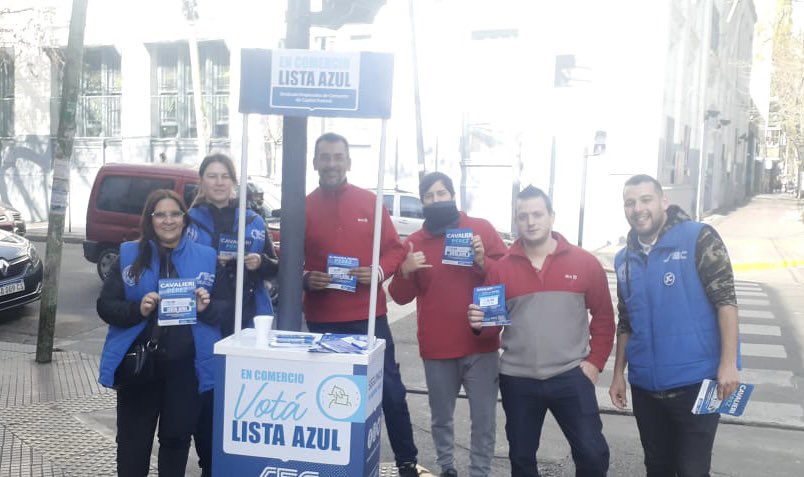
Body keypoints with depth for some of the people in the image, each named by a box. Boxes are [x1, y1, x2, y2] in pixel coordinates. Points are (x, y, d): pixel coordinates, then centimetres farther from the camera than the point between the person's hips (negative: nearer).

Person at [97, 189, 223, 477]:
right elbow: (105, 306, 0)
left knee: (177, 437, 13)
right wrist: (138, 309, -18)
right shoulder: (129, 255, 2)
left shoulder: (206, 257, 4)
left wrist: (207, 307, -15)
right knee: (133, 441, 7)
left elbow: (225, 309, 6)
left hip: (186, 365, 1)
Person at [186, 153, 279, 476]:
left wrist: (260, 263, -10)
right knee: (206, 393, -1)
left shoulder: (253, 222, 9)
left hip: (247, 321, 2)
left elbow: (274, 268, 11)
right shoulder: (190, 220, 4)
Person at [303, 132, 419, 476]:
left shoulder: (371, 202, 3)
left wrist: (379, 271, -14)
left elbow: (394, 249, 4)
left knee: (390, 389, 4)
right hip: (321, 319, 0)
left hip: (368, 315, 0)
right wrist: (305, 279, -13)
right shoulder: (302, 208, 2)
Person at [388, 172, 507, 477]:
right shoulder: (415, 242, 6)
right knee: (441, 418, 14)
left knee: (484, 419, 2)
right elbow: (400, 297, 6)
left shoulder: (482, 229, 2)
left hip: (481, 344, -1)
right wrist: (406, 271, -14)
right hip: (436, 347, 2)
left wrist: (483, 261, -16)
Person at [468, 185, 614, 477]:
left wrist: (595, 362, -1)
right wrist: (479, 322, -15)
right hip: (517, 380, 2)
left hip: (571, 376, -1)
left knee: (592, 452, -1)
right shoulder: (500, 268, 1)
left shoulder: (584, 262, -1)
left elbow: (604, 316, 4)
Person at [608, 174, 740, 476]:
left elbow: (725, 300, -13)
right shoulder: (624, 260, 9)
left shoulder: (699, 239, -9)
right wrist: (618, 373, 13)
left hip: (695, 382, -5)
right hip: (645, 386, 5)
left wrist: (728, 363, -19)